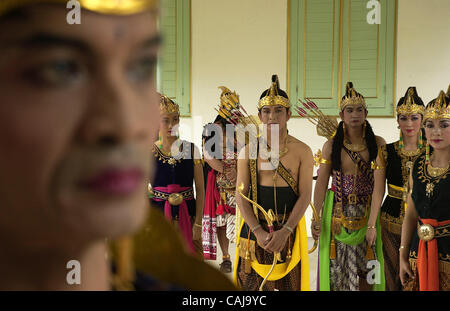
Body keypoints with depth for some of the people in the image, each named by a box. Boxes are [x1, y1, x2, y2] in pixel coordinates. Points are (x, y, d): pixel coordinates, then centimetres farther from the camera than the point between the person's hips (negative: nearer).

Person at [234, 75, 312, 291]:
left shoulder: (302, 152, 1)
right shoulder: (248, 151, 2)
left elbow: (305, 196, -5)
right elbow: (241, 195, -2)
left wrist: (285, 231, -17)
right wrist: (258, 231, -15)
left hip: (289, 227, 0)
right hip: (255, 227, 1)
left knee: (289, 283, 4)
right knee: (252, 283, 5)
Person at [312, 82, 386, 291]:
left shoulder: (377, 144, 2)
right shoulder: (331, 144, 1)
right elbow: (321, 182, 0)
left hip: (367, 213, 1)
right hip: (338, 212, 0)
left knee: (366, 270, 6)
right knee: (337, 269, 3)